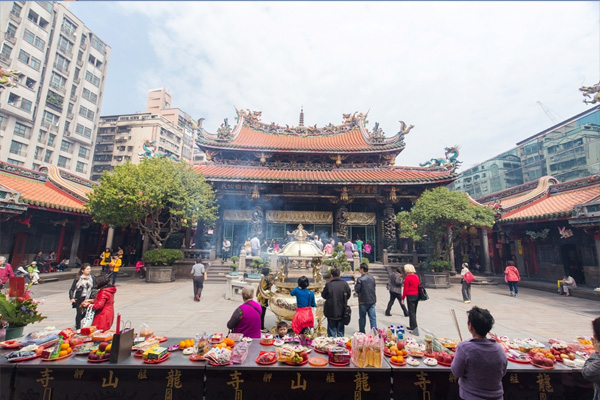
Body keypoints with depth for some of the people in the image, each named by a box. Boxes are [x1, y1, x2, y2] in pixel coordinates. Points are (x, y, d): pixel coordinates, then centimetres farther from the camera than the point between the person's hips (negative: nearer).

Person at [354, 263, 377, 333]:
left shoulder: (360, 279, -18)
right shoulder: (372, 277, 3)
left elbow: (357, 290, -15)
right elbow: (373, 287, 12)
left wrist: (356, 284, 2)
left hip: (363, 301, -5)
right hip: (372, 300, 5)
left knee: (362, 317, 11)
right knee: (373, 317, 7)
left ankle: (362, 332, 23)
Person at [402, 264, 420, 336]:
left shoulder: (407, 277, -14)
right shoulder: (416, 276, 7)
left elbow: (405, 289, -13)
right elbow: (419, 286, 12)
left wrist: (403, 298, -5)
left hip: (410, 296, -8)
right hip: (417, 295, 8)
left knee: (411, 312, -2)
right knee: (414, 312, 18)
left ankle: (415, 329, -7)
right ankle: (412, 326, 29)